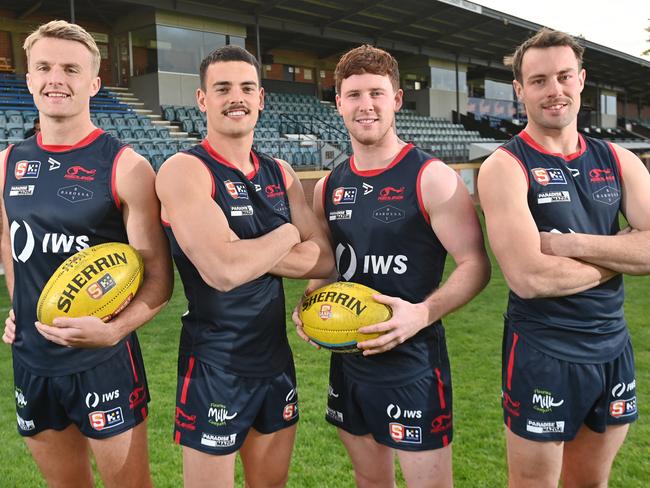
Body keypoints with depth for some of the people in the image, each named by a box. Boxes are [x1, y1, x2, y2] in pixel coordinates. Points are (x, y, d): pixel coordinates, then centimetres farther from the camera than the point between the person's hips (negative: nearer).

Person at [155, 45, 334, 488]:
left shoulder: (280, 173, 6)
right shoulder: (184, 170, -14)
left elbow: (324, 260, -1)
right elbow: (222, 271, -28)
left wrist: (249, 251, -15)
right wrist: (286, 236, -11)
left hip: (277, 361, 6)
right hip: (215, 370, -6)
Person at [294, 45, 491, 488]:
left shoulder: (431, 178, -12)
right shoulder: (328, 187, 6)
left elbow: (476, 266, -12)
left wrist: (423, 313, -27)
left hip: (413, 362, -5)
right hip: (348, 360, 6)